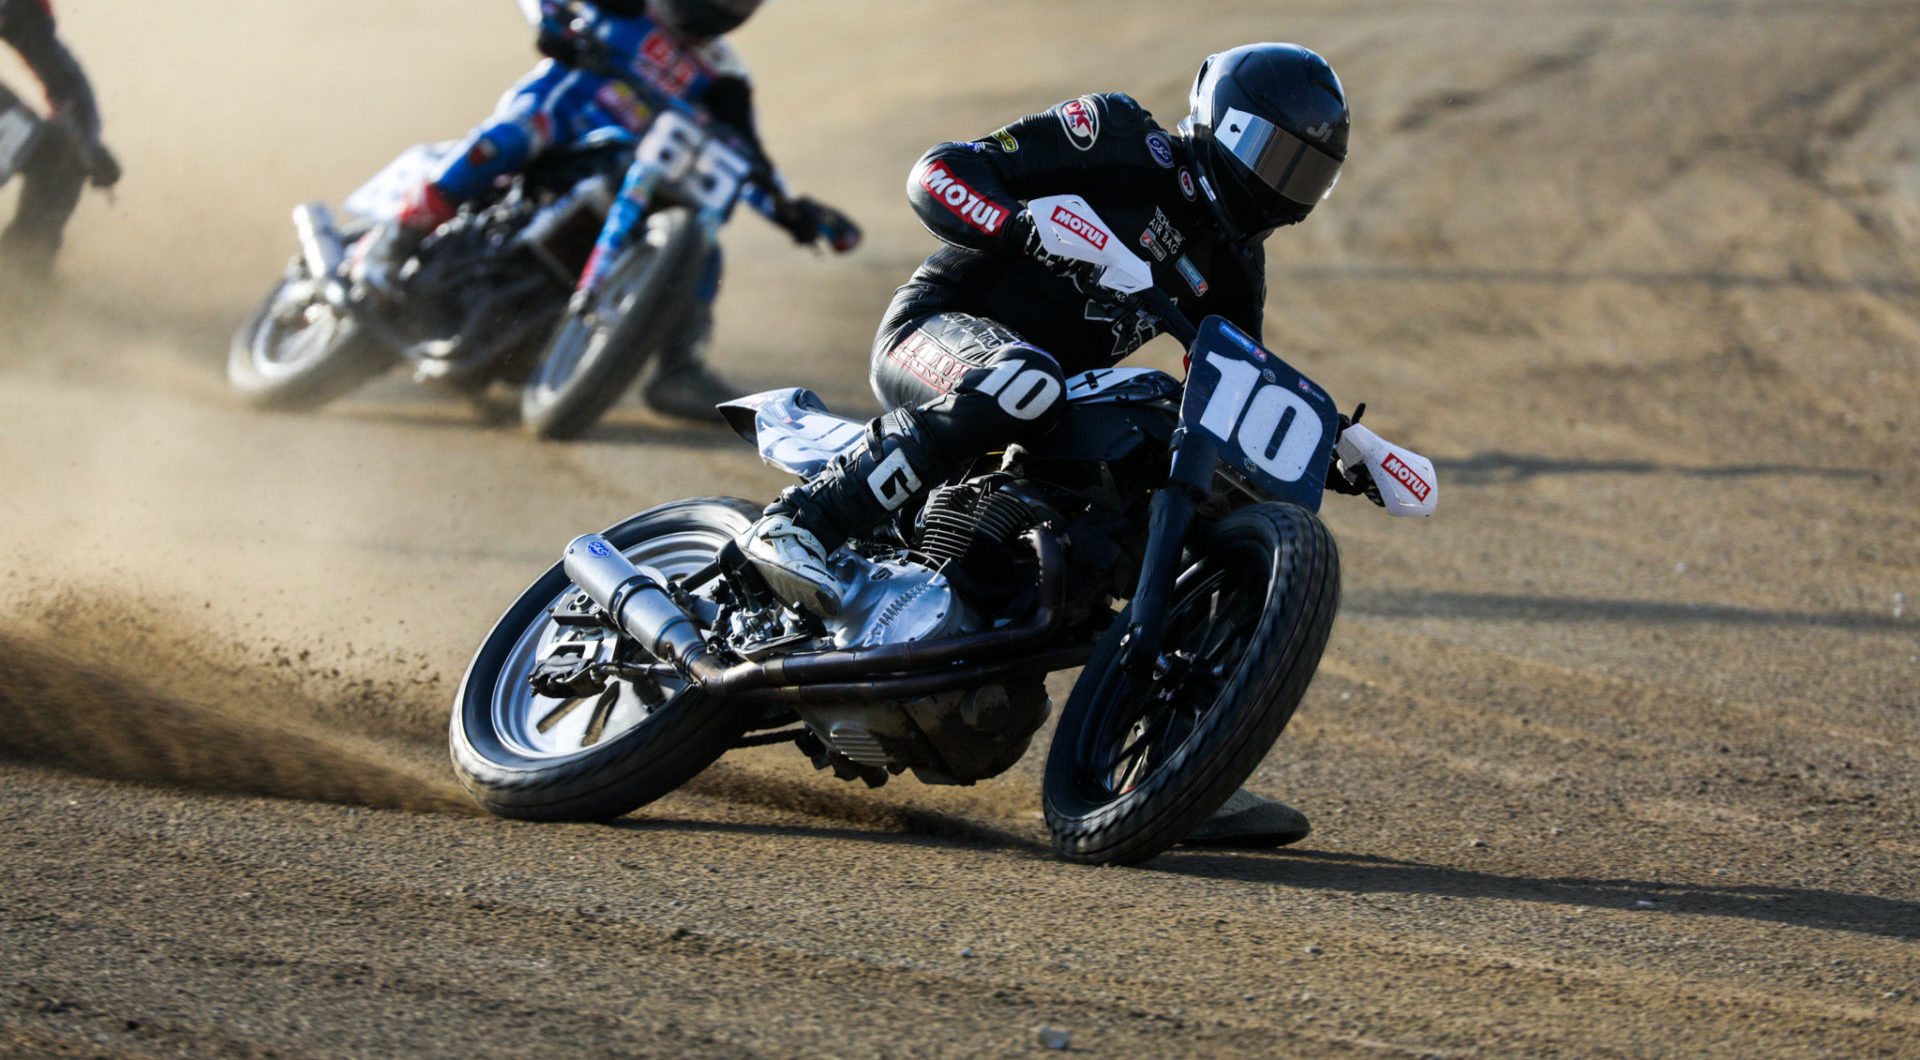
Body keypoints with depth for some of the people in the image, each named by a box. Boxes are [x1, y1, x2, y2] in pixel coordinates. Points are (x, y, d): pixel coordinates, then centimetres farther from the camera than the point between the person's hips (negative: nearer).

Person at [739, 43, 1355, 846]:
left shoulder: (1231, 264, 17)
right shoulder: (1123, 141, -4)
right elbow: (939, 172, -13)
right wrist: (1024, 224, -33)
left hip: (1056, 403, 8)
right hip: (939, 325, -7)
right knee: (1023, 383, -43)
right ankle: (798, 523, -37)